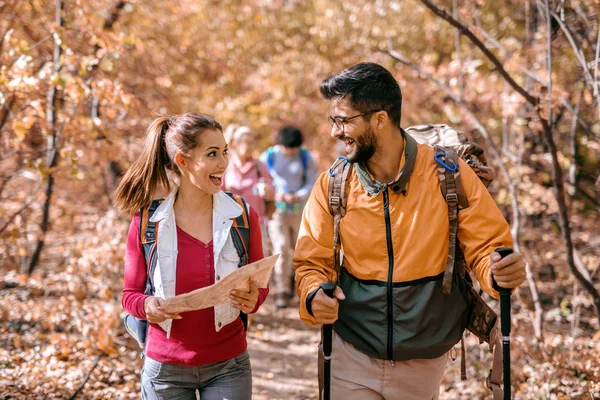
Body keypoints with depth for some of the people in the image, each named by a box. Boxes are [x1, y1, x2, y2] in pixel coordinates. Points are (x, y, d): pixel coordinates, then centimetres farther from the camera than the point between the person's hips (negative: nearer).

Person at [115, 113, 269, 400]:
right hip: (165, 368, 0)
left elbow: (259, 286, 3)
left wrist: (253, 300, -19)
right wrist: (148, 306, -20)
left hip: (228, 367, 0)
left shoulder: (243, 217, -6)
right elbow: (130, 294, 1)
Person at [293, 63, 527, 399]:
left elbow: (486, 246, -8)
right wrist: (314, 297, -23)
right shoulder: (332, 185, -6)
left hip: (427, 359, 0)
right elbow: (311, 263, -2)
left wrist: (501, 271, -30)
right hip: (353, 357, 1)